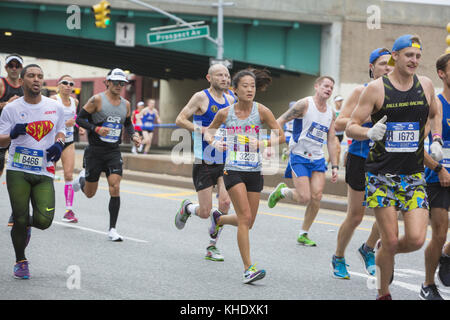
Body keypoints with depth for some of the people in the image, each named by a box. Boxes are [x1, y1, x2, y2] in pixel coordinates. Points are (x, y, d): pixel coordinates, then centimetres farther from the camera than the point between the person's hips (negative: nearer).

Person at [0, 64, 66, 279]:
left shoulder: (55, 108, 8)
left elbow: (60, 131, 23)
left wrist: (59, 144, 0)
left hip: (44, 173, 2)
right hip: (18, 172, -2)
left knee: (44, 221, -11)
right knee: (20, 218, -4)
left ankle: (23, 223, 26)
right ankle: (20, 261, 19)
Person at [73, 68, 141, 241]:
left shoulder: (126, 104, 8)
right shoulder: (97, 100, -8)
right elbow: (79, 118, -7)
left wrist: (134, 135, 6)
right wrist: (96, 129, -21)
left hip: (114, 151, 3)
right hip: (95, 151, -3)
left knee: (115, 188, -13)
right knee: (90, 194, 7)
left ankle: (112, 230, -8)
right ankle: (82, 179, 44)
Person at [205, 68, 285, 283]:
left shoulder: (261, 111, -2)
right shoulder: (224, 114, -1)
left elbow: (281, 136, 1)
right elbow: (208, 132, 15)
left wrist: (262, 143, -16)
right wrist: (214, 142, -6)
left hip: (254, 172, 3)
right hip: (233, 170, -3)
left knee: (248, 223, 11)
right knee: (245, 217, -15)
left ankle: (218, 219, 43)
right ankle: (248, 269, -14)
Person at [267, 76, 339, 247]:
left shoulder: (331, 112, 9)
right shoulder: (305, 104, -10)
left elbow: (331, 141, 14)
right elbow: (279, 121, -8)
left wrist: (334, 166, 9)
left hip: (318, 159, 5)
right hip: (299, 156, -5)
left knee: (316, 196, -7)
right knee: (304, 198, -13)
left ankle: (303, 235, 7)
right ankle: (282, 191, 19)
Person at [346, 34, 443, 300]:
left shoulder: (426, 85, 5)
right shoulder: (376, 88, -7)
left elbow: (435, 114, 25)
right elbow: (351, 127, -5)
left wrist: (436, 141, 9)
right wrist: (369, 133, -26)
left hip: (414, 175, 3)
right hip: (382, 174, -3)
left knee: (416, 239, -9)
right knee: (391, 240, -4)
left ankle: (385, 250, 24)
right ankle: (384, 294, 17)